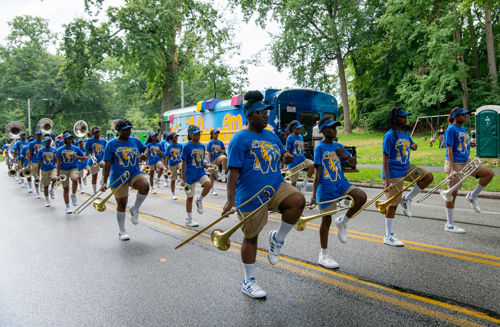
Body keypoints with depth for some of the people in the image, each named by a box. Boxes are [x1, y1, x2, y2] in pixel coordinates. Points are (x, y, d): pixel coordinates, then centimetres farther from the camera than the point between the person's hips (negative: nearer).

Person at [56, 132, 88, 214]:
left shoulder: (76, 148, 4)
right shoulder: (60, 150, 1)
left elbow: (84, 158, 6)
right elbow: (58, 162, 1)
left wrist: (76, 157, -13)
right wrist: (58, 174, -3)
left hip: (73, 168, 0)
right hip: (64, 170, 0)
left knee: (74, 179, -34)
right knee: (66, 188, 6)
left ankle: (73, 195, -10)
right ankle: (67, 207, 18)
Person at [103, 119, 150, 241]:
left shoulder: (135, 141, 4)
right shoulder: (111, 144, -5)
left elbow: (145, 148, 21)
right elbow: (108, 164, -6)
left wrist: (143, 154, -4)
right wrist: (105, 182, -10)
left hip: (135, 173, 2)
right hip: (118, 178, -2)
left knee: (145, 186, -30)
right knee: (121, 205, 6)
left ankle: (135, 210, -4)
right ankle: (122, 231, 27)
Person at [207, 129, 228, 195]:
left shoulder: (220, 142, 5)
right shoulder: (210, 143, -3)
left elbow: (224, 151, 12)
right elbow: (209, 154, -6)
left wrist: (221, 150, -12)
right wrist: (210, 163, -14)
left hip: (219, 157, 1)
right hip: (212, 160, -1)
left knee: (224, 158, -35)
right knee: (212, 174, 5)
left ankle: (223, 174, -25)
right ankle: (211, 190, 19)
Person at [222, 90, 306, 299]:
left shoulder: (271, 136, 12)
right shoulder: (240, 139, -9)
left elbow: (281, 153, 25)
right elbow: (233, 171, -14)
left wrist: (286, 157, -1)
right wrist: (231, 200, -22)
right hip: (250, 196, -5)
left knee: (298, 201, -23)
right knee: (250, 237, 7)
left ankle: (278, 239, 2)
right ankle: (248, 283, 27)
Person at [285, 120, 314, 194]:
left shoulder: (300, 136, 12)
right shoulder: (290, 138, -7)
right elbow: (287, 151, -9)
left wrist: (305, 144, 4)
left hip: (302, 158, 6)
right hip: (293, 161, -5)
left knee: (312, 166, -22)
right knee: (294, 182, 1)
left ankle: (304, 183, -8)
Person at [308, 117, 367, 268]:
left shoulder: (338, 146, 8)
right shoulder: (320, 148, -10)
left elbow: (354, 162, 15)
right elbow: (317, 173, -14)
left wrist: (345, 156, -8)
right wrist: (314, 196, -17)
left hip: (341, 183, 5)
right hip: (326, 189, -5)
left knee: (361, 197, -20)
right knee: (326, 220, 4)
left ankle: (342, 222, 6)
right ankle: (323, 256, 21)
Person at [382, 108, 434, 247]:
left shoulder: (405, 134, 7)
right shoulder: (390, 136, -16)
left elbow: (411, 145, 24)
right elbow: (385, 158, -19)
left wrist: (414, 146, -3)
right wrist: (386, 179, -23)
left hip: (406, 168, 8)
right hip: (394, 173, -8)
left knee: (428, 177, -7)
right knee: (393, 203, -2)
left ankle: (407, 199, 9)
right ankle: (388, 237, 10)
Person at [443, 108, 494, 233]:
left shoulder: (463, 129, 13)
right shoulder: (451, 130, -12)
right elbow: (449, 149, -18)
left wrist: (470, 144, 1)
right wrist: (453, 169, -23)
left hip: (466, 162, 8)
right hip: (455, 163, -8)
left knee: (489, 173, -5)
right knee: (453, 193, -1)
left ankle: (472, 197, 12)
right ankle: (449, 225, 9)